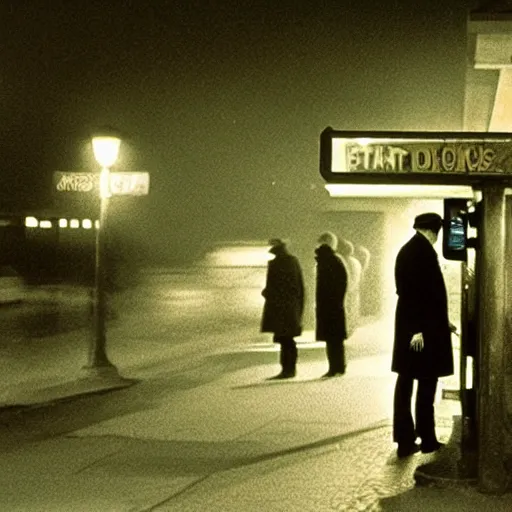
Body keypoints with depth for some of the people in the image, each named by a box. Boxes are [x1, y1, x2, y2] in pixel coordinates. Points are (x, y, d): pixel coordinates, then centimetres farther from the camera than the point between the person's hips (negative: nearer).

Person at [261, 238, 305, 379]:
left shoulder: (274, 264, -13)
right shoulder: (294, 261, 8)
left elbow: (271, 287, -15)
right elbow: (301, 285, 11)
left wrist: (265, 293, 6)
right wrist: (299, 306, 18)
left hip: (279, 305, -7)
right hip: (293, 305, 7)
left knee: (283, 339, -5)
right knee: (289, 339, 14)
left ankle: (286, 369, -6)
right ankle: (291, 369, 18)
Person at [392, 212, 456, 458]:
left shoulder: (406, 250, 13)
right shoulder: (424, 251, -16)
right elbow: (422, 291, -22)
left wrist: (442, 322, 22)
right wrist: (419, 328, -23)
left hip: (407, 326, 9)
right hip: (423, 328, -9)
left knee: (405, 382, 8)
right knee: (426, 384, 2)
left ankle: (404, 439, 12)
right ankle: (427, 439, 11)